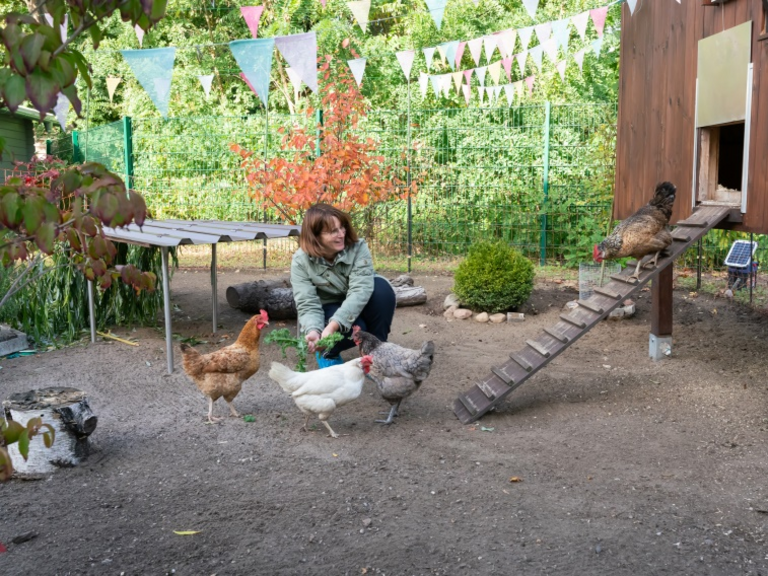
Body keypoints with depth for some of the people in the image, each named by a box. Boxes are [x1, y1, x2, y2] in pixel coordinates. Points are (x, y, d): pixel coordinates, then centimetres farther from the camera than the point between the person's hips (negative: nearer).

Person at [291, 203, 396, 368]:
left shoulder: (358, 247, -23)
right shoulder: (301, 260, -20)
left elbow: (361, 290, -34)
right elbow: (307, 305, -24)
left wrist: (333, 325, -47)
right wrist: (313, 331, -48)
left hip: (356, 307, 2)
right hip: (328, 309, -2)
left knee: (381, 288, -31)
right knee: (354, 328, -36)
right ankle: (327, 351, -1)